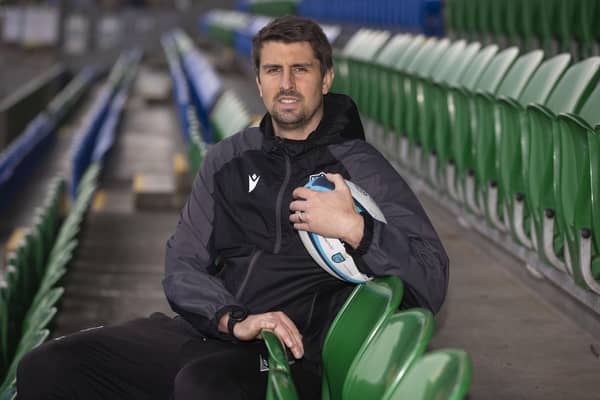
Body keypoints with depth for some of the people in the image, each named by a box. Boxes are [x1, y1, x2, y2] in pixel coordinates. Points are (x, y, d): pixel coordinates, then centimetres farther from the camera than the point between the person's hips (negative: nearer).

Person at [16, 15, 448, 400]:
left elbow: (432, 285, -5)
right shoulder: (229, 158, 18)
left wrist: (355, 228, -21)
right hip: (207, 333, 5)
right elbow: (182, 266, 9)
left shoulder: (362, 168, 4)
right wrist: (234, 319, -12)